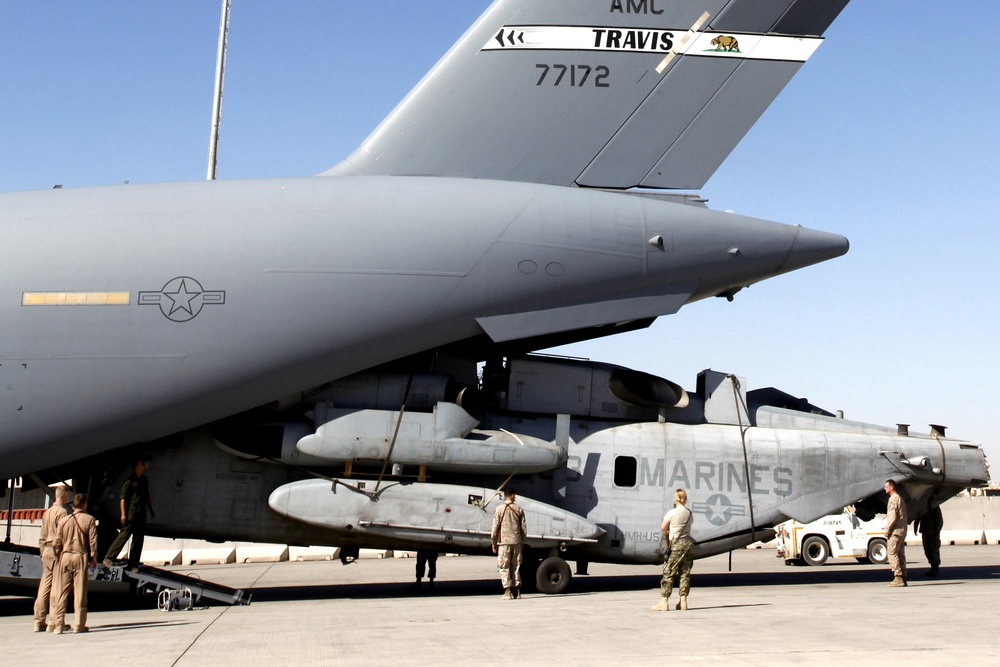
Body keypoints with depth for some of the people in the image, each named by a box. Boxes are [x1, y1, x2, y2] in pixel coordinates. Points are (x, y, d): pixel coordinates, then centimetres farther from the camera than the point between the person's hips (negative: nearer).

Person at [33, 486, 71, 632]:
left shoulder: (47, 512, 15)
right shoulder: (63, 512, -11)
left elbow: (42, 537, 18)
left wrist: (43, 553, 22)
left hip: (46, 551, 8)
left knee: (44, 586, 8)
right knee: (57, 587, -5)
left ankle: (39, 621, 10)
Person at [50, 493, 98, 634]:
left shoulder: (63, 520, 5)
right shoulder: (89, 519, -3)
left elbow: (57, 542, 5)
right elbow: (93, 540, -5)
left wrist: (58, 557, 16)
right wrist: (94, 557, 4)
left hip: (65, 556, 2)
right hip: (81, 556, -2)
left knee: (61, 592, 7)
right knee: (80, 592, 1)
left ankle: (58, 624, 6)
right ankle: (79, 624, 3)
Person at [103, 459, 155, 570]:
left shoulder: (144, 480, 16)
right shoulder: (130, 480, -7)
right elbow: (122, 497, -10)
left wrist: (151, 510, 26)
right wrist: (123, 514, -16)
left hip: (141, 514, 7)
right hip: (131, 512, -7)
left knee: (139, 539, 6)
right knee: (124, 535, -10)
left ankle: (133, 564, 11)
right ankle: (109, 558, -3)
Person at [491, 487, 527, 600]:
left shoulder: (500, 509, -4)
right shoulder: (519, 510, 5)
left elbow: (495, 527, -4)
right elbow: (524, 527, 7)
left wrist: (493, 542, 4)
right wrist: (522, 541, 18)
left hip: (504, 541, -3)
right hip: (516, 542, 3)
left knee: (504, 567, 1)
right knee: (516, 566, 12)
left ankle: (507, 592, -4)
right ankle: (517, 591, 13)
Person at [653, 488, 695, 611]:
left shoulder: (672, 513, -8)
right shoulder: (690, 513, 7)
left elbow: (663, 528, 0)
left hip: (677, 545, -5)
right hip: (688, 543, 5)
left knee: (668, 573, -2)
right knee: (685, 573, 9)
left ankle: (664, 601, -6)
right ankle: (683, 601, 8)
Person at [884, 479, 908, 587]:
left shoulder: (893, 498, -11)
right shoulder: (900, 498, 21)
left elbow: (892, 517, -18)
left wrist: (887, 530, -12)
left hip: (895, 530, -10)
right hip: (902, 530, 10)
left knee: (892, 554, -10)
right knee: (900, 555, 9)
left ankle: (898, 577, -15)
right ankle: (903, 578, 8)